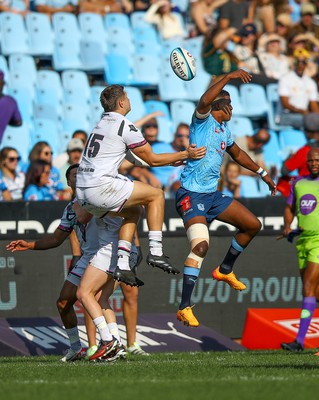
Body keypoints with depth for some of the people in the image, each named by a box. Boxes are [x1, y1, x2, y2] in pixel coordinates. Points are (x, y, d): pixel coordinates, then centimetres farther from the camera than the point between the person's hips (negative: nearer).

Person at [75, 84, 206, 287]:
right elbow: (152, 159, 0)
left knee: (134, 211, 25)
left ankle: (123, 265, 12)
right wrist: (185, 155, 11)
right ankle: (155, 251, -4)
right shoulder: (125, 126, -6)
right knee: (156, 195, 5)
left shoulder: (102, 123, 22)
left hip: (82, 192, 9)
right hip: (101, 187, -9)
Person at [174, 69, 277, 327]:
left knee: (253, 225, 12)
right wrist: (229, 77, -32)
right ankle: (185, 308, -22)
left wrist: (262, 173, 37)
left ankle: (225, 270, 30)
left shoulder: (224, 131, 17)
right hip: (192, 194, -9)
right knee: (201, 245, -24)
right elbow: (205, 101, -30)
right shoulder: (203, 119, -7)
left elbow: (238, 154, 35)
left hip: (213, 194, 9)